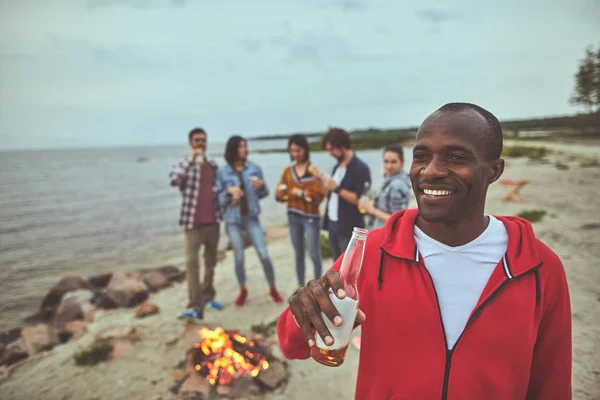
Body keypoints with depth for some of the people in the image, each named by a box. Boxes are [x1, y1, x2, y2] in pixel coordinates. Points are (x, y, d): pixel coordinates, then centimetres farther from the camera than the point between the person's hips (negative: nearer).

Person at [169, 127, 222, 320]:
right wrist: (192, 159, -22)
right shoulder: (184, 165, -2)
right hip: (193, 223, -4)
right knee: (192, 262, -10)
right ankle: (195, 307, -9)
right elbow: (173, 180, -23)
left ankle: (208, 295, 32)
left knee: (211, 261, 15)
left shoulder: (213, 165, 11)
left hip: (213, 221, 5)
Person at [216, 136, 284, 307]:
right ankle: (243, 290, 29)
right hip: (232, 219, 0)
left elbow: (263, 194, 6)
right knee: (239, 257, 8)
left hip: (251, 217, 1)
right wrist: (229, 190, -18)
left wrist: (262, 186, -15)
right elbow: (218, 197, 0)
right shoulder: (222, 171, -4)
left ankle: (273, 289, 16)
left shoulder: (254, 168, -1)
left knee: (264, 254, -3)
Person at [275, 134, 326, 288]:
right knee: (298, 254, 14)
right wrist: (280, 193, -16)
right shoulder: (288, 170, 7)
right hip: (293, 216, 5)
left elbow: (319, 195, -12)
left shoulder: (312, 169, -7)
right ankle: (301, 287, 26)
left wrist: (301, 193, -19)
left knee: (314, 254, 1)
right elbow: (279, 195, 6)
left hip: (310, 217, -4)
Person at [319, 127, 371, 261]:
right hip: (333, 224, 8)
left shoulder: (361, 168, -13)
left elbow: (359, 199, -19)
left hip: (349, 227, -8)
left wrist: (337, 189, -24)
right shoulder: (337, 167, 12)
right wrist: (322, 182, -3)